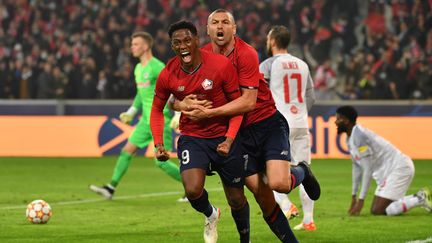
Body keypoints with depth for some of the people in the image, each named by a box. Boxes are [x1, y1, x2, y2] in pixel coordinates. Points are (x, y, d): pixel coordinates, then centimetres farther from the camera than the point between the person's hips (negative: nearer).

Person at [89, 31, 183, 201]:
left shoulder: (157, 67, -15)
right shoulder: (138, 68, 13)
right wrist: (131, 112, 23)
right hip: (146, 120, 8)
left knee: (161, 161, -9)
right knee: (127, 151, 2)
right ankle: (111, 188, 5)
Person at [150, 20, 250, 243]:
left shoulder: (222, 65, -16)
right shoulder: (167, 75, -9)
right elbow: (157, 109, 7)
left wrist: (229, 139, -19)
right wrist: (158, 144, -6)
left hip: (224, 137, -1)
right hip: (191, 138, 1)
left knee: (236, 199, 7)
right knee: (193, 190, -23)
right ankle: (210, 215, 13)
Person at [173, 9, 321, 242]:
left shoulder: (246, 53, -15)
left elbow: (248, 101, -23)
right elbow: (173, 99, 3)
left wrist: (208, 112, -28)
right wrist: (183, 104, -21)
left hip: (268, 124, -4)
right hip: (240, 133, 4)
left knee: (278, 183, -21)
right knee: (263, 199, -1)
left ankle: (301, 172, 14)